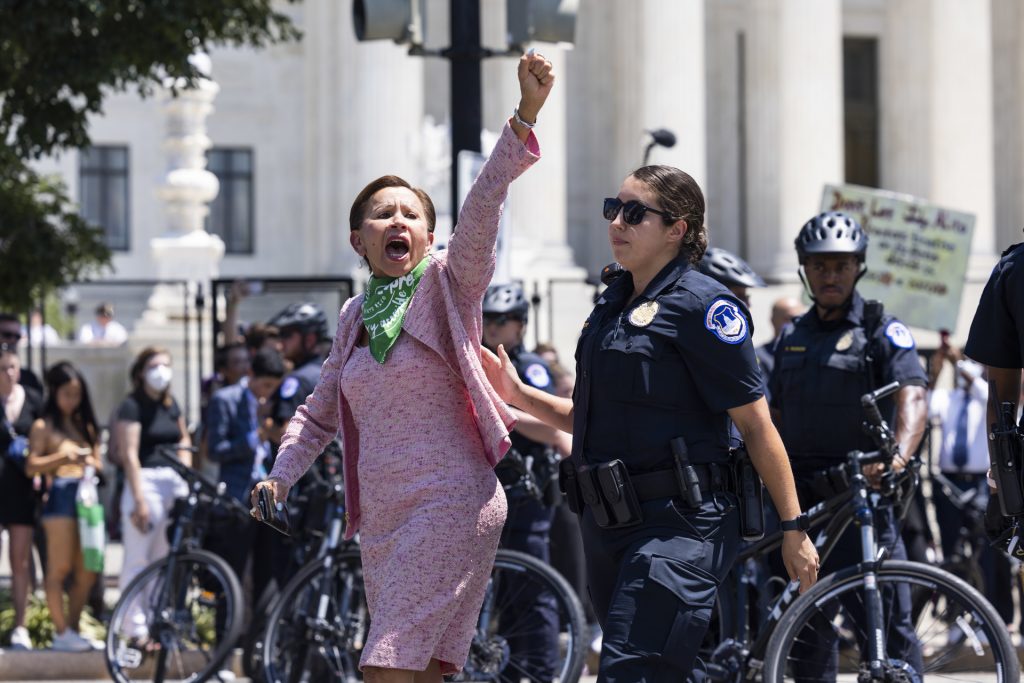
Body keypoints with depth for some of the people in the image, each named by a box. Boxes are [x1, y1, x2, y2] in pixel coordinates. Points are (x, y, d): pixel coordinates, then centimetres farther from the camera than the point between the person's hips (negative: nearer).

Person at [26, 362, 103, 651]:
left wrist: (92, 462, -3)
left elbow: (98, 463, 20)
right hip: (60, 497, -6)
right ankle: (61, 632, -3)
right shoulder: (44, 427, 2)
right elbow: (31, 466, -7)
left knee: (87, 571, 3)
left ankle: (73, 629, 12)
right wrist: (63, 456, -18)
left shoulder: (85, 426, 20)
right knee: (60, 568, -6)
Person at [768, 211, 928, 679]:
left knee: (887, 619, -9)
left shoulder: (881, 331, -2)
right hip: (801, 495, 5)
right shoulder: (793, 337, 15)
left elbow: (913, 396, -16)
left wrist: (899, 454, -34)